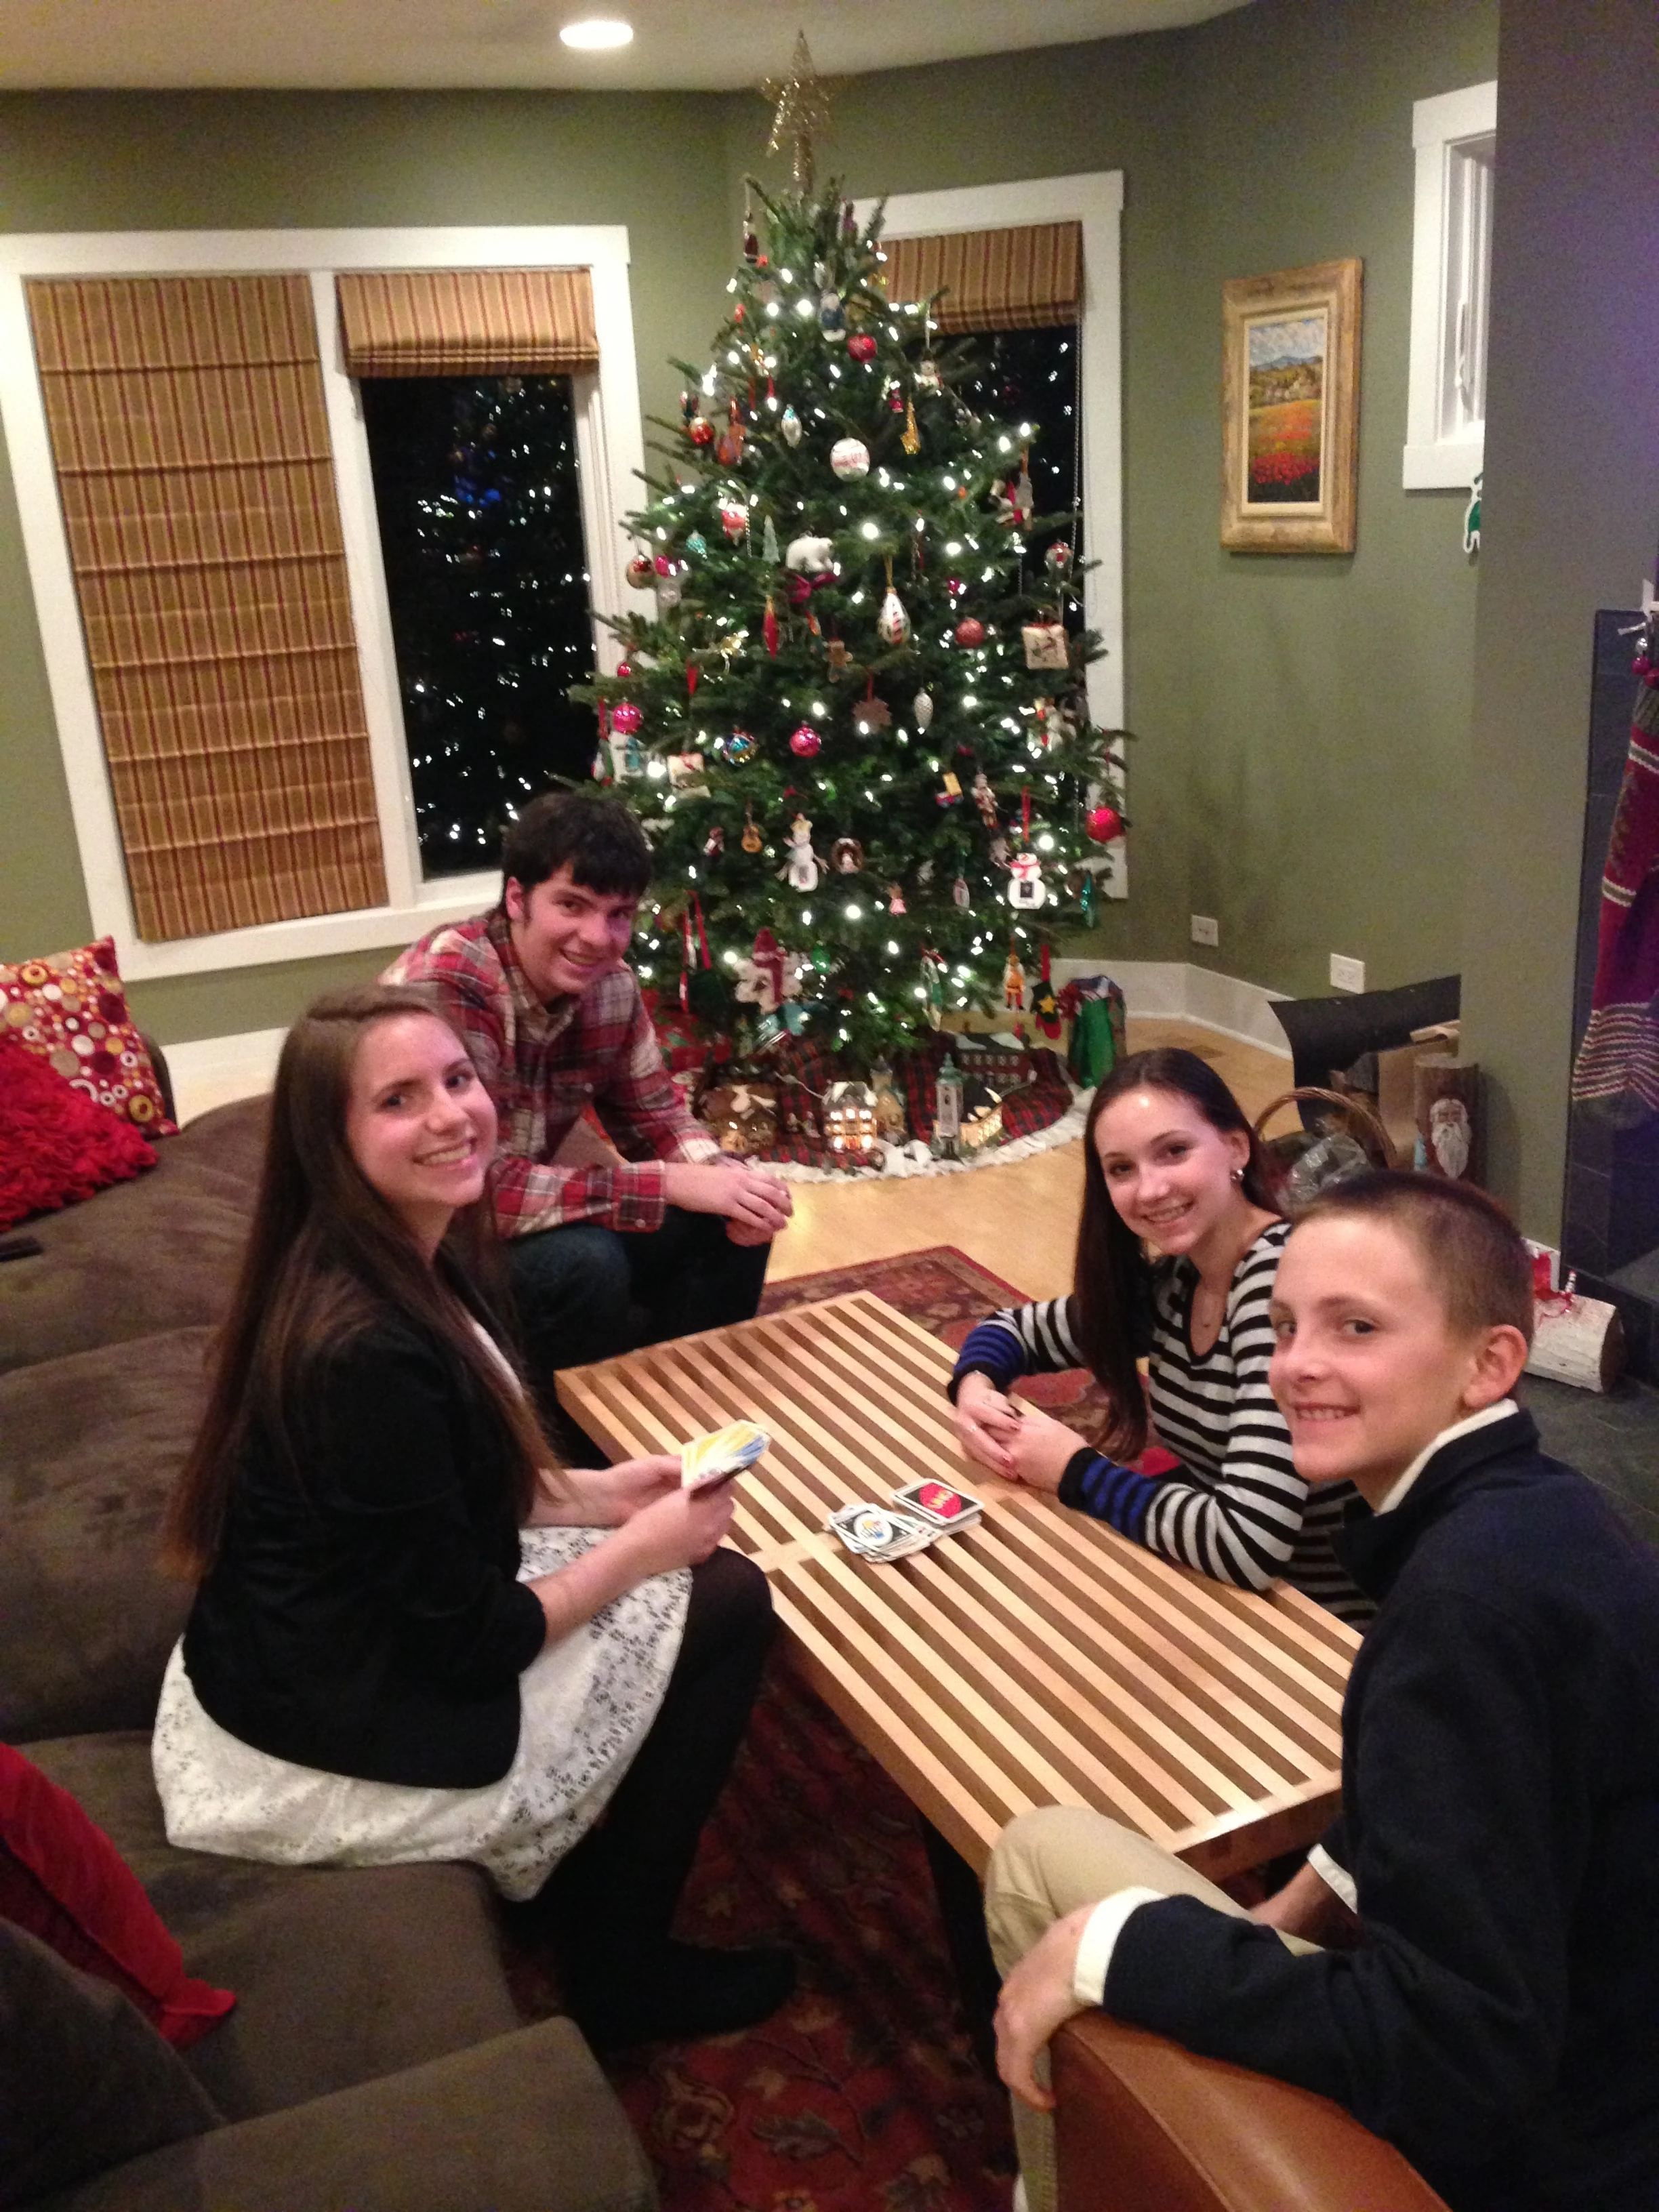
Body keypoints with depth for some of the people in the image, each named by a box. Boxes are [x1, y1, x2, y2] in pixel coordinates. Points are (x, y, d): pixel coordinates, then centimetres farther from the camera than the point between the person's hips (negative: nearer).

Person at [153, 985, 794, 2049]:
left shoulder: (409, 1259, -2)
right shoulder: (367, 1347, -31)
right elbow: (469, 1645, -24)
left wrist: (594, 1492, 1)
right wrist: (641, 1546, -11)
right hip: (333, 1749, -9)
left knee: (683, 1577, 16)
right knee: (724, 1602, -1)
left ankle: (577, 1886, 29)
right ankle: (623, 1971, 16)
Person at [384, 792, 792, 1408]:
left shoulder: (609, 983, -6)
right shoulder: (445, 986, -29)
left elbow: (654, 1118, 5)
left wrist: (728, 1179, -18)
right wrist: (675, 1185, -33)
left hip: (523, 1215, 7)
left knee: (731, 1223, -4)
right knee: (584, 1261, -32)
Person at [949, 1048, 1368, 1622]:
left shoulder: (1282, 1280, -24)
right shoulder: (1173, 1280, -1)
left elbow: (1248, 1543, -32)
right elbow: (1015, 1327, 15)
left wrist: (1074, 1471, -19)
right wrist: (976, 1385, -7)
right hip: (1213, 1592, 6)